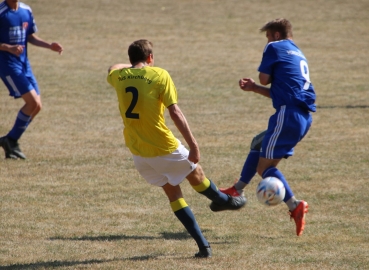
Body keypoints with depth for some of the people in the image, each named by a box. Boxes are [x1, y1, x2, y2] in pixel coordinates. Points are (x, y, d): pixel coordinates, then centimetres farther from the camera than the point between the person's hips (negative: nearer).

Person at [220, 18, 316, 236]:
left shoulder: (275, 47, 1)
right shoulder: (299, 55, 26)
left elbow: (265, 78, 0)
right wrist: (254, 88, 21)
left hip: (288, 113, -9)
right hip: (304, 117, 9)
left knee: (264, 166, -7)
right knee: (258, 144, 27)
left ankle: (295, 206, -22)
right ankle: (237, 190, 34)